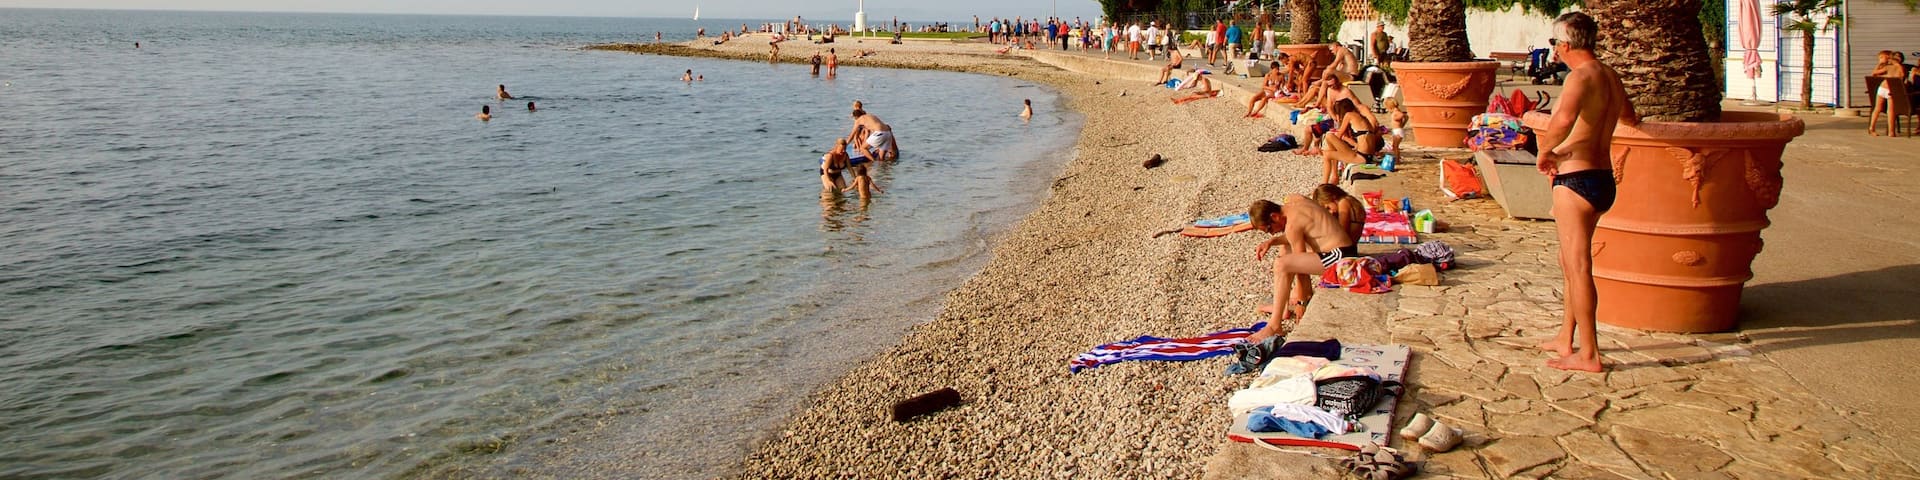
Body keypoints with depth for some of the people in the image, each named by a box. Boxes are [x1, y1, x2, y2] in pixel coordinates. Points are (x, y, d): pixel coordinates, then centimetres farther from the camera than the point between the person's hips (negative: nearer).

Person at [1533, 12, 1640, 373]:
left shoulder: (1582, 76, -16)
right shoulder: (1610, 77, 13)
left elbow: (1564, 117, -38)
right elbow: (1628, 116, 36)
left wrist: (1544, 151, -21)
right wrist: (1629, 119, 59)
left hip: (1576, 180, -9)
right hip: (1602, 178, 9)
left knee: (1577, 266, -5)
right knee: (1570, 262, 19)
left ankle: (1588, 355, -2)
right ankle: (1567, 338, 28)